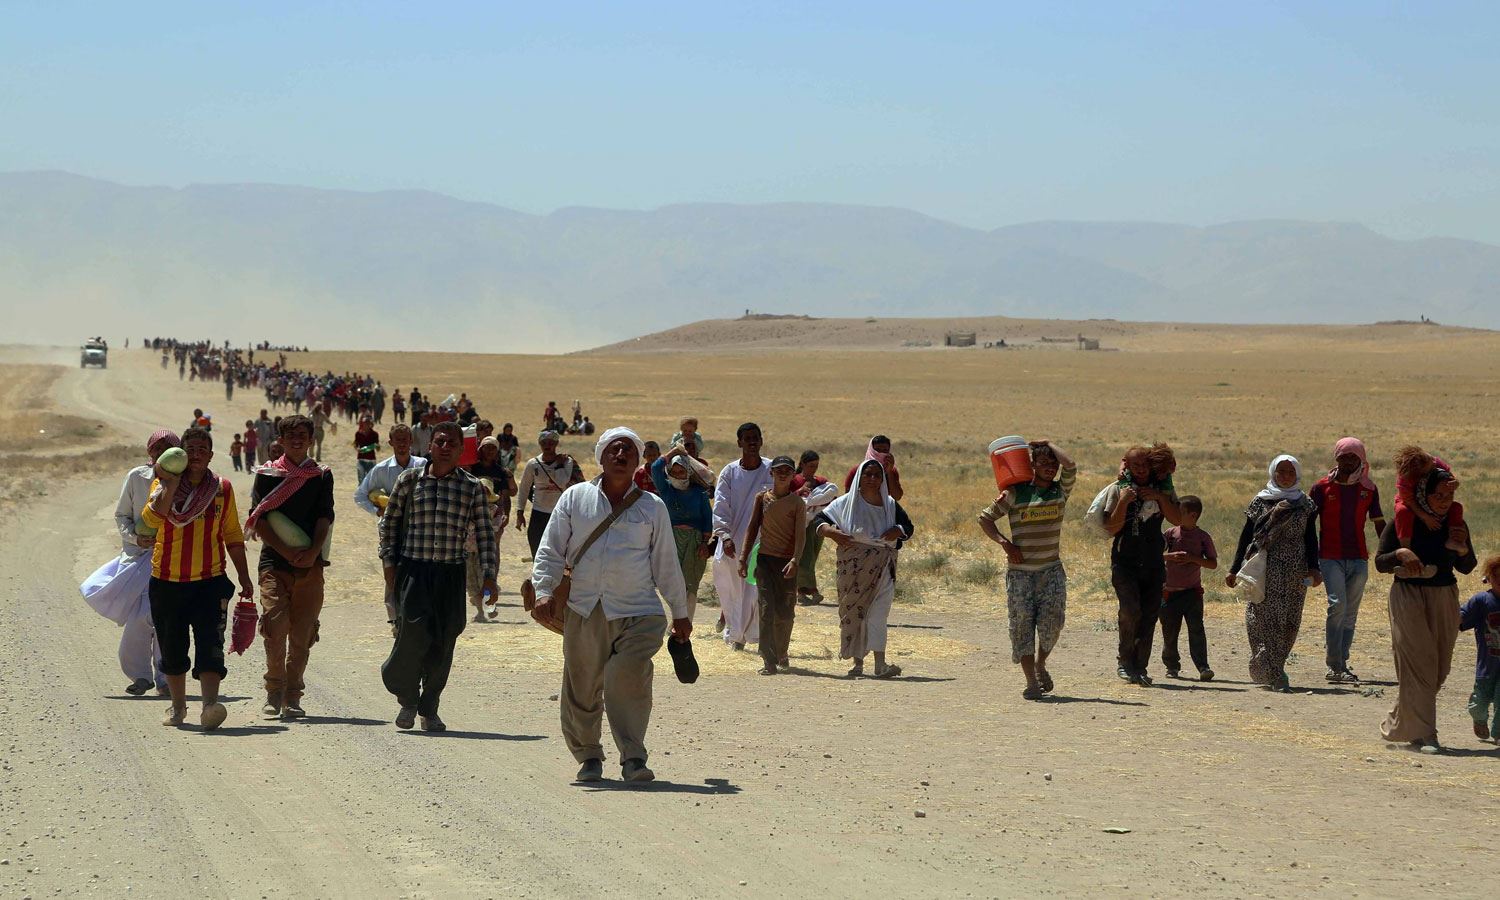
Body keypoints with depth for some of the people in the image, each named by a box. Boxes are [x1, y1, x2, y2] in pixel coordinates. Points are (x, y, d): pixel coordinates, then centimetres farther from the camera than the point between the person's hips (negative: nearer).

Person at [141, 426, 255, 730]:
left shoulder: (222, 489, 6)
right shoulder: (163, 484, -1)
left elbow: (233, 536, 14)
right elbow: (151, 518, -19)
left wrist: (244, 577, 13)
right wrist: (170, 486, -27)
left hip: (210, 582, 0)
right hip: (167, 582, 0)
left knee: (210, 645, -15)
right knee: (172, 649, 10)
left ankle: (210, 706, -27)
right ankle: (178, 707, 27)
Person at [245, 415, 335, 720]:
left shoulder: (322, 476, 11)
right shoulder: (267, 474, 7)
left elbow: (325, 518, 3)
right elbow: (258, 520, 1)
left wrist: (312, 552, -13)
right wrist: (287, 551, -10)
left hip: (310, 565, 1)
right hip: (274, 561, -1)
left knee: (302, 633, 1)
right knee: (275, 626, -14)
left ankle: (292, 696, 9)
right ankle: (274, 692, -1)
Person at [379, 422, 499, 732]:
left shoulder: (473, 488, 5)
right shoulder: (410, 479, 3)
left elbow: (484, 533, 8)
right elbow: (390, 522, 11)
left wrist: (488, 575, 1)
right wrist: (389, 562, 5)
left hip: (451, 574, 1)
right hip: (413, 570, -1)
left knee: (443, 643, 2)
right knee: (413, 634, -12)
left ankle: (429, 709, 16)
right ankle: (407, 700, 11)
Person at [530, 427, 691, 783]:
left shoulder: (652, 507, 11)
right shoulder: (575, 498, 10)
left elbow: (666, 564, 16)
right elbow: (550, 550, 9)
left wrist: (680, 613, 18)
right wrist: (544, 589, -6)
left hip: (638, 613, -1)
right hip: (584, 611, 1)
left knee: (629, 680, -20)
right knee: (582, 689, 5)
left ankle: (633, 757, -16)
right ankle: (588, 755, 23)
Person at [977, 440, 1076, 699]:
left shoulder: (1061, 490, 7)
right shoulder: (1016, 493, 0)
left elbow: (1069, 465, -12)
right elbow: (985, 518, 3)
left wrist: (1049, 445, 2)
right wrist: (1005, 543, -8)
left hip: (1051, 568, 1)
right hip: (1020, 570, -1)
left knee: (1053, 617, -13)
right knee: (1022, 621, -5)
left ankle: (1040, 664, 13)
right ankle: (1031, 681, 0)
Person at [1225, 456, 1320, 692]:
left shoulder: (1305, 504, 9)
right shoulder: (1260, 502, 6)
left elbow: (1311, 539, 9)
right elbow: (1246, 536, 8)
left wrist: (1313, 569, -4)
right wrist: (1235, 570, 7)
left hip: (1295, 573, 2)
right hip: (1265, 572, -2)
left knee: (1289, 622, 0)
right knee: (1267, 619, -11)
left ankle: (1270, 670, 14)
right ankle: (1276, 676, -13)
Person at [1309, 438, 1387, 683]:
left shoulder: (1369, 489, 9)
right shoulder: (1323, 487, 1)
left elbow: (1379, 524, 15)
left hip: (1358, 559, 4)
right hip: (1331, 558, -4)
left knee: (1350, 613, 5)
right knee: (1338, 605, -17)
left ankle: (1340, 666, 11)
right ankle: (1336, 667, -17)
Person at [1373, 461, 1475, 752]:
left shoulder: (1456, 525, 5)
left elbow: (1466, 568, 12)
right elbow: (1380, 563, -3)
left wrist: (1463, 548, -9)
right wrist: (1400, 554, -23)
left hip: (1445, 600, 5)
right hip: (1409, 597, -5)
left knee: (1439, 667, 8)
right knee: (1418, 664, -10)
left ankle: (1397, 724, 24)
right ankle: (1423, 734, -8)